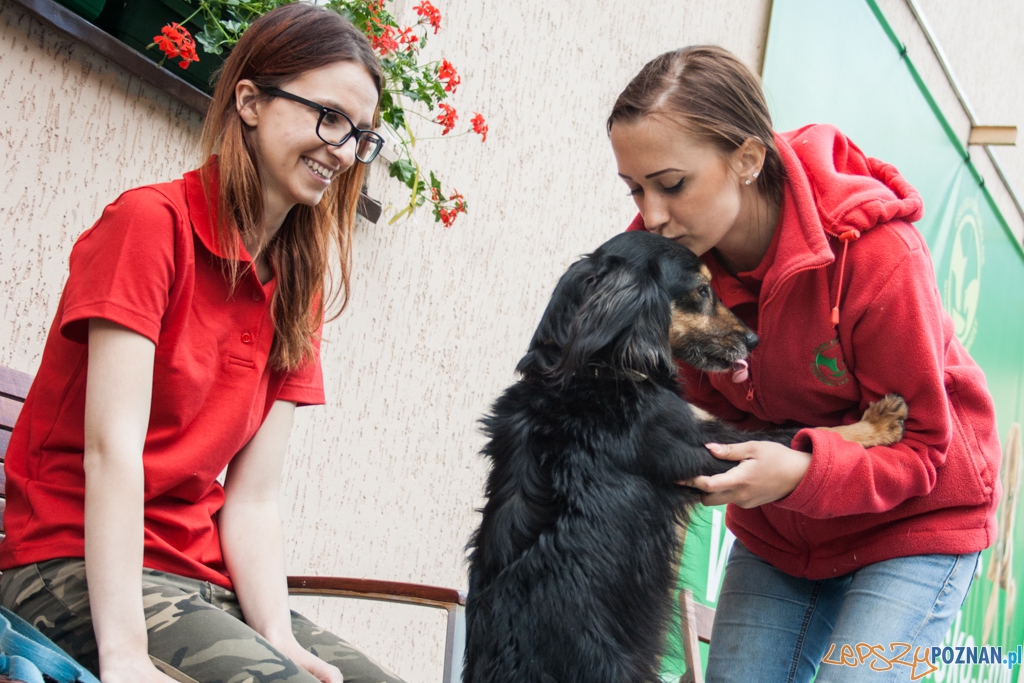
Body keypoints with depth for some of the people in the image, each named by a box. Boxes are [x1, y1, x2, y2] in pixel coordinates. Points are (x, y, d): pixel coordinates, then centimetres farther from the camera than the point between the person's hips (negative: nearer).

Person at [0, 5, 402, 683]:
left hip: (205, 581, 6)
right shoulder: (150, 221, -9)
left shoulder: (299, 292, 11)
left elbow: (252, 500, 2)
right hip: (77, 569, -6)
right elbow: (112, 446, -18)